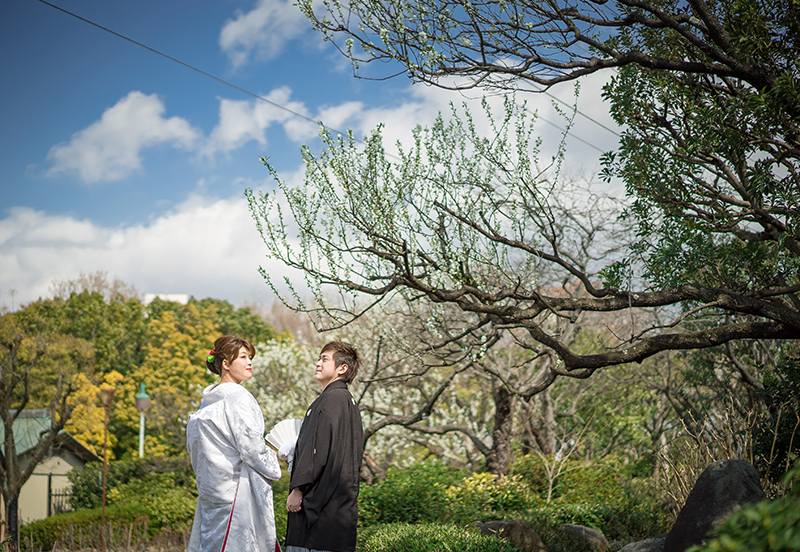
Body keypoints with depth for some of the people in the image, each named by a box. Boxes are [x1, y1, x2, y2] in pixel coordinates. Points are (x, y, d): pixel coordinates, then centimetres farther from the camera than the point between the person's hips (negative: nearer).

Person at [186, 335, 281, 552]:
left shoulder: (209, 400, 13)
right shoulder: (238, 398, -14)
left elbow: (193, 443, 19)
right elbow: (250, 446, -17)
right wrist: (273, 469, 0)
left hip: (211, 487, 9)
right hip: (237, 486, -9)